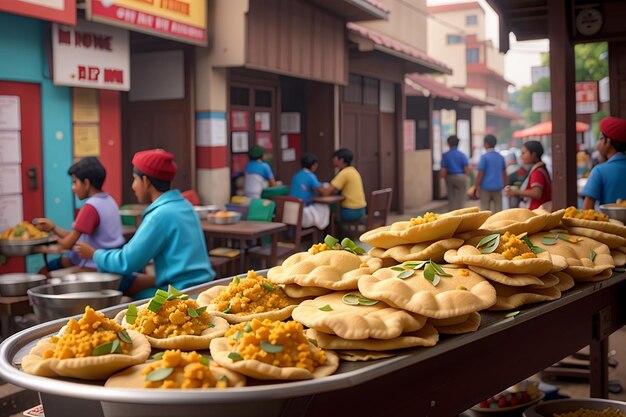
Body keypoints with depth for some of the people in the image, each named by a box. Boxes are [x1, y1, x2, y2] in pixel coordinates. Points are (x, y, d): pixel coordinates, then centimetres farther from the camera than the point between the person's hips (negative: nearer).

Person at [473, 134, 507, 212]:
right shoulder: (500, 157, 7)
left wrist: (477, 187, -3)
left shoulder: (484, 157, -9)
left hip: (486, 187, -4)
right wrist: (505, 185, 22)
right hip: (497, 187, 4)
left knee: (485, 210, 2)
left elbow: (480, 174, -11)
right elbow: (504, 174, 12)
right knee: (498, 208, 7)